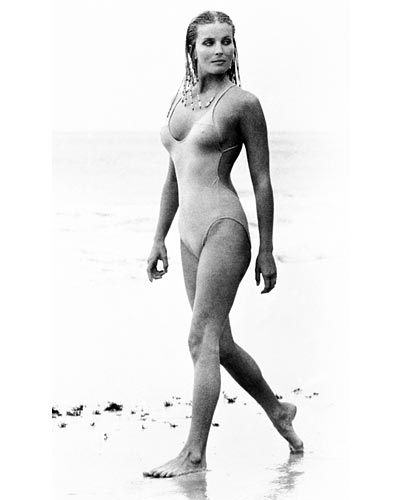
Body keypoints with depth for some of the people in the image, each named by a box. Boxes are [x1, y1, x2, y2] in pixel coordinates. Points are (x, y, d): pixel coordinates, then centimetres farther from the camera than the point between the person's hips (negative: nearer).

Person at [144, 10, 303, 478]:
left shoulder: (242, 103, -4)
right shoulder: (180, 100, 15)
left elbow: (262, 181, -4)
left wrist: (267, 250, -5)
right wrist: (158, 239, 18)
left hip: (223, 228, -7)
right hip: (190, 234, 7)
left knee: (203, 340, -12)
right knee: (220, 344, 15)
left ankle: (194, 454, -10)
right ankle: (277, 410, 36)